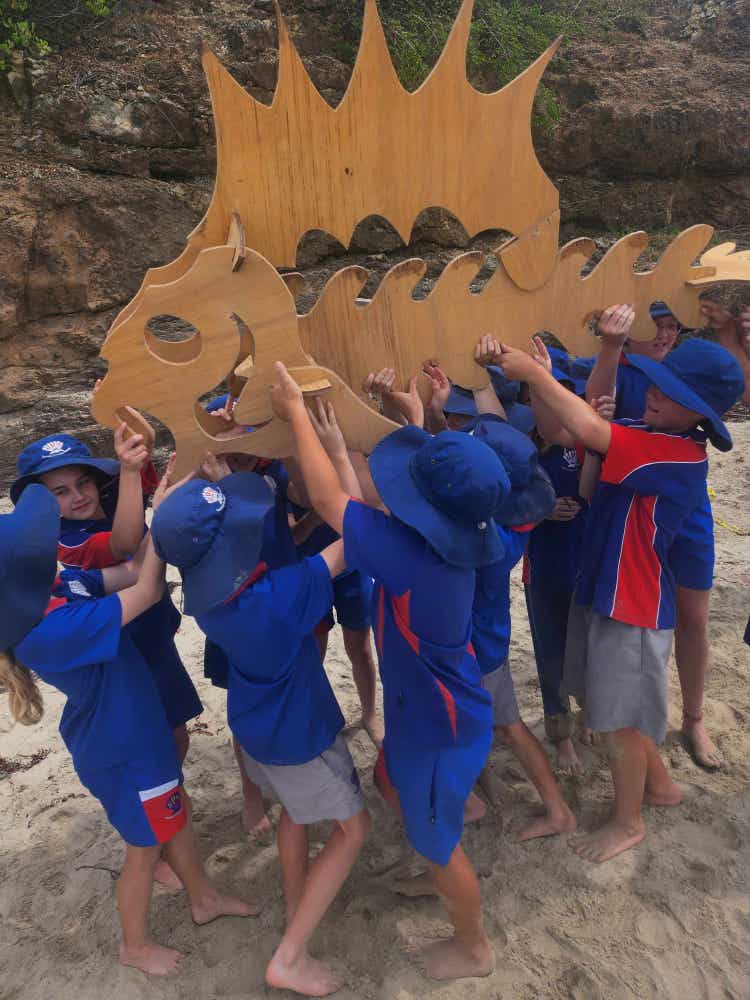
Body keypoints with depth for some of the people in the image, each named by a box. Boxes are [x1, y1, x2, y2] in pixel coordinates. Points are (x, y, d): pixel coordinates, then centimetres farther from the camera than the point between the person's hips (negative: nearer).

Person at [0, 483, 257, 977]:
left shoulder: (58, 587, -10)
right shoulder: (49, 630, -35)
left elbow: (132, 571, -8)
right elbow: (147, 591, -33)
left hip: (135, 728, 8)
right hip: (122, 748, -8)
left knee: (177, 814, 26)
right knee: (146, 847, 17)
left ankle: (204, 898, 51)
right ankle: (136, 945, 44)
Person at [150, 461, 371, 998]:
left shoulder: (202, 587, -17)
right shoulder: (280, 595, -38)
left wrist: (219, 479, -12)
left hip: (256, 723, 7)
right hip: (299, 732, -7)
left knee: (295, 810, 30)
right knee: (353, 826, 15)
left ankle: (296, 905, 51)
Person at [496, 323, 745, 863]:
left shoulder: (680, 457, -24)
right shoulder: (644, 435, 1)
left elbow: (588, 430, -34)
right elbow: (576, 426, -1)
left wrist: (534, 372, -24)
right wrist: (536, 383, -18)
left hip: (633, 607, -9)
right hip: (602, 591, 9)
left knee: (619, 720, 9)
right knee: (610, 706, 24)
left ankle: (629, 823, 33)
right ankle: (659, 783, 47)